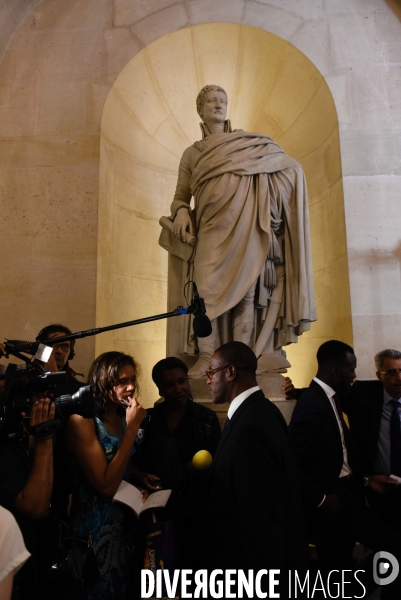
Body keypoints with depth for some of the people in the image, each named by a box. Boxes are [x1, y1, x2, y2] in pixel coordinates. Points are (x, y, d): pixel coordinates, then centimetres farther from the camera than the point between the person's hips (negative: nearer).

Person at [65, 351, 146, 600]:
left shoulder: (124, 417, -2)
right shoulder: (82, 420, -22)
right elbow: (106, 485, -26)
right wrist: (132, 428, -27)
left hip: (125, 519, 7)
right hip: (96, 525, -7)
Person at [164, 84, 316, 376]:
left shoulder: (248, 143, 22)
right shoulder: (192, 153, 23)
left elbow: (290, 167, 15)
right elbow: (181, 196, 15)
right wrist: (181, 213, -7)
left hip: (245, 223, 0)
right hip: (214, 226, 1)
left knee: (246, 284, -16)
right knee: (207, 283, -19)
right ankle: (206, 356, -17)